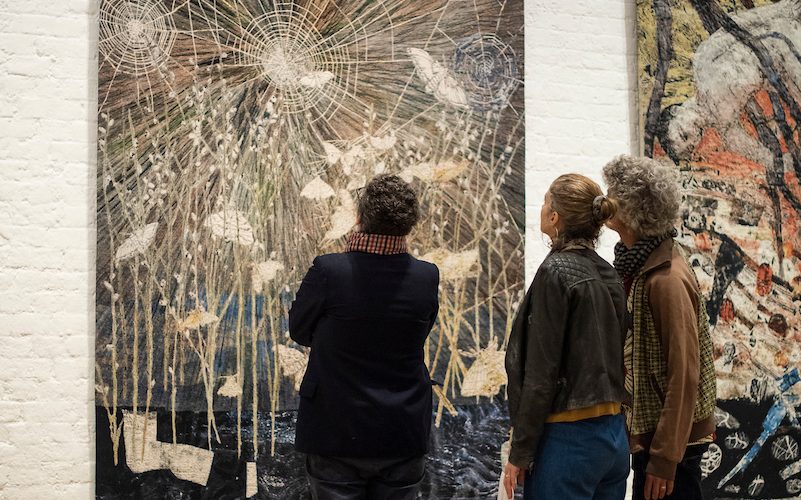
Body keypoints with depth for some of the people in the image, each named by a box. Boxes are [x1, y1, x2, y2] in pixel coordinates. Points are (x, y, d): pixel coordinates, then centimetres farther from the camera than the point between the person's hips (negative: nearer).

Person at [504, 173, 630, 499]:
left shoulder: (556, 271, -13)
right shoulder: (608, 274, 8)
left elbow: (541, 374, -15)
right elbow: (614, 358, 12)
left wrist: (520, 453, -10)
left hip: (569, 439, -8)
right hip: (614, 437, 8)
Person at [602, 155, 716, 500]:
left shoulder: (667, 280, -20)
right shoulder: (636, 267, 7)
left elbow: (683, 377, -21)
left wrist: (665, 459, -20)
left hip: (668, 441, -8)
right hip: (647, 432, 8)